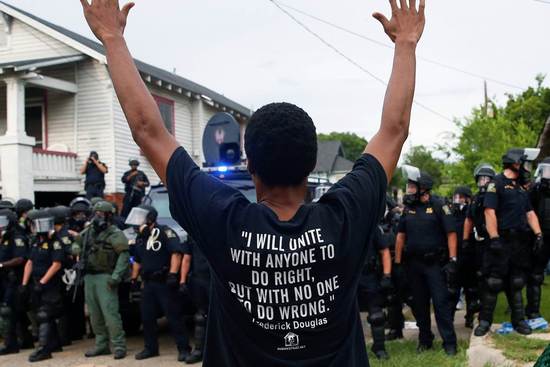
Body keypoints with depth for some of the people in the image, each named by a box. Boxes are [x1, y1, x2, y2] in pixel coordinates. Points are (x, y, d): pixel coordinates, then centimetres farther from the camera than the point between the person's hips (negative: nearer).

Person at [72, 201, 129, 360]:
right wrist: (77, 249, 8)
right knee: (94, 314, 11)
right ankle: (101, 345, 20)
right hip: (89, 277, 7)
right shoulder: (87, 232, 15)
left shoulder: (115, 234, -7)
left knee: (110, 312, -12)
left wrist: (116, 276, -22)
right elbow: (76, 244, 33)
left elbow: (124, 256, -14)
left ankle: (119, 346, -6)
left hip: (105, 278, -7)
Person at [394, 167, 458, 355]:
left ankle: (449, 342, 3)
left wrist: (452, 260, -15)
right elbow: (401, 236, 11)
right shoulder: (408, 209, 8)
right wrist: (398, 262, 7)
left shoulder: (438, 206, -7)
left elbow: (451, 233, -9)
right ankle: (425, 339, 24)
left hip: (435, 263, -5)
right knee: (419, 303, 12)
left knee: (441, 302, -4)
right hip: (413, 264, 5)